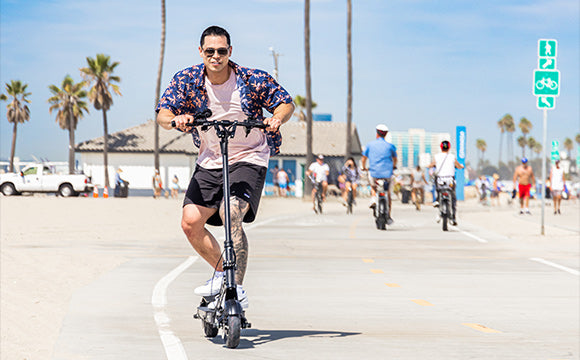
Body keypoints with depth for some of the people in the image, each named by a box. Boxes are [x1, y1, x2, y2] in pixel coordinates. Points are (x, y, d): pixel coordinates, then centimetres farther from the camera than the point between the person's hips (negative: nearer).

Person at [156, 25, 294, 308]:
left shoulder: (252, 80, -13)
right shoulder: (187, 80, -7)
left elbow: (286, 102, -5)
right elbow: (162, 114, -11)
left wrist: (277, 118, -28)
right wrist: (175, 119, -35)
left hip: (248, 159, -4)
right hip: (210, 161, 4)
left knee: (231, 214, -26)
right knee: (190, 223, -4)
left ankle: (238, 288, -21)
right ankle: (222, 273, 20)